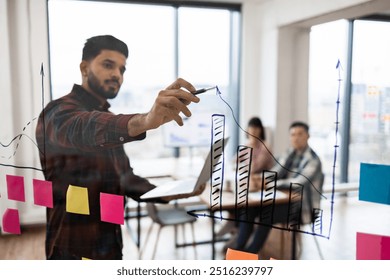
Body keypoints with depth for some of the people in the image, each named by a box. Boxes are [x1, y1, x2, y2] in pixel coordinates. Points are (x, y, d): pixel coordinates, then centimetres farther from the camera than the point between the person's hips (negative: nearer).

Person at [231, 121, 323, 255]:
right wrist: (260, 178, -20)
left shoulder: (313, 160, -14)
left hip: (302, 206, -7)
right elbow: (275, 172, 2)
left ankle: (250, 253, -18)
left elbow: (298, 183, -27)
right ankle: (238, 247, -13)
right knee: (250, 206, -14)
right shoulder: (290, 153, 8)